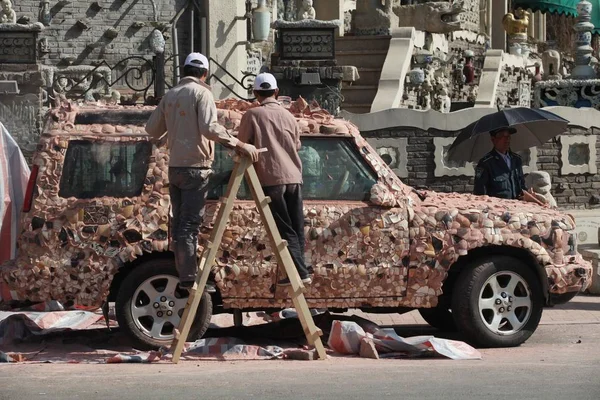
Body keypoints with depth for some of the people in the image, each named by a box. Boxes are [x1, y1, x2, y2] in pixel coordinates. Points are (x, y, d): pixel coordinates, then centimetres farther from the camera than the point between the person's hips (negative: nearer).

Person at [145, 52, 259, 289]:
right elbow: (210, 128, -22)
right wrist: (238, 144, -24)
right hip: (195, 167, -7)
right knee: (190, 224, -10)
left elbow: (152, 129, 17)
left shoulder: (170, 95, 12)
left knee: (179, 222, 12)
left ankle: (184, 275, 14)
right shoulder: (201, 93, -8)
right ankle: (189, 278, -13)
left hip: (175, 167, 7)